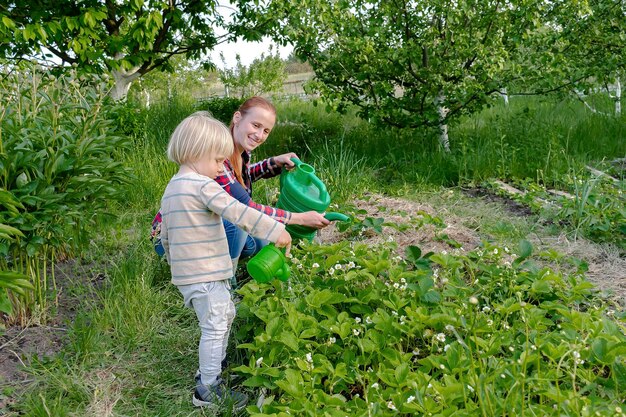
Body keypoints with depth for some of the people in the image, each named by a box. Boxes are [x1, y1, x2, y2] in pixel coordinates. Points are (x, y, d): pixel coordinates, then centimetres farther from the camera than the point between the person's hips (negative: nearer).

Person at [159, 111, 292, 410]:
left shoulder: (171, 189, 12)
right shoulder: (203, 185, -17)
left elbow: (164, 235, 18)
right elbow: (239, 213, -25)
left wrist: (174, 261, 30)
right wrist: (276, 231, -22)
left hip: (186, 274, 10)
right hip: (206, 276, -10)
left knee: (225, 315, 24)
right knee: (215, 328, 0)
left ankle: (214, 367, 39)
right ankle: (207, 390, 10)